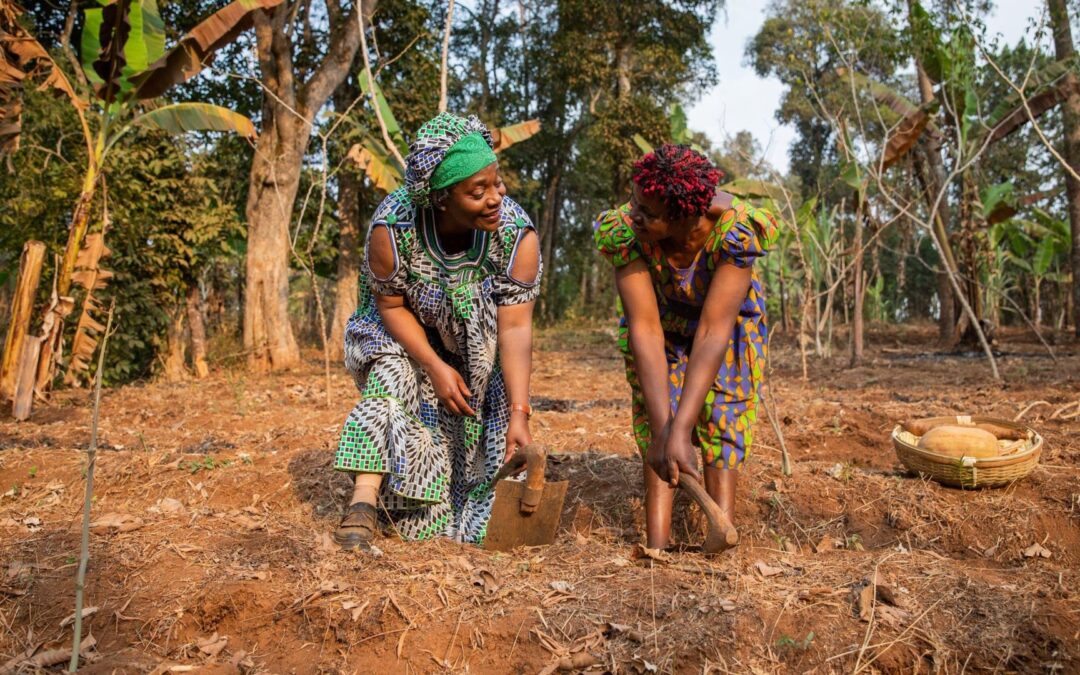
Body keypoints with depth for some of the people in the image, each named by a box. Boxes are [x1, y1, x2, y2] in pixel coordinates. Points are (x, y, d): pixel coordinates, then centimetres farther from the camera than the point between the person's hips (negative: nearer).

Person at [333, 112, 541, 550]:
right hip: (400, 335, -1)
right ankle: (365, 502, -29)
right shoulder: (394, 225, -29)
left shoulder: (517, 234, -27)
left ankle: (468, 522, 7)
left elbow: (515, 327, -28)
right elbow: (391, 305, -17)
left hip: (476, 351, 1)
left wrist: (518, 414, -34)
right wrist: (435, 367, -28)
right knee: (395, 379, -28)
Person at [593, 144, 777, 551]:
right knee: (655, 415, -15)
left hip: (728, 320, 0)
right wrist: (663, 428, -43)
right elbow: (645, 329, -36)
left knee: (724, 411, -17)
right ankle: (657, 541, -17)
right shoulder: (624, 231, -33)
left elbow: (713, 332, -41)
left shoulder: (735, 231, -38)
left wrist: (680, 430, -47)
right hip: (662, 324, 0)